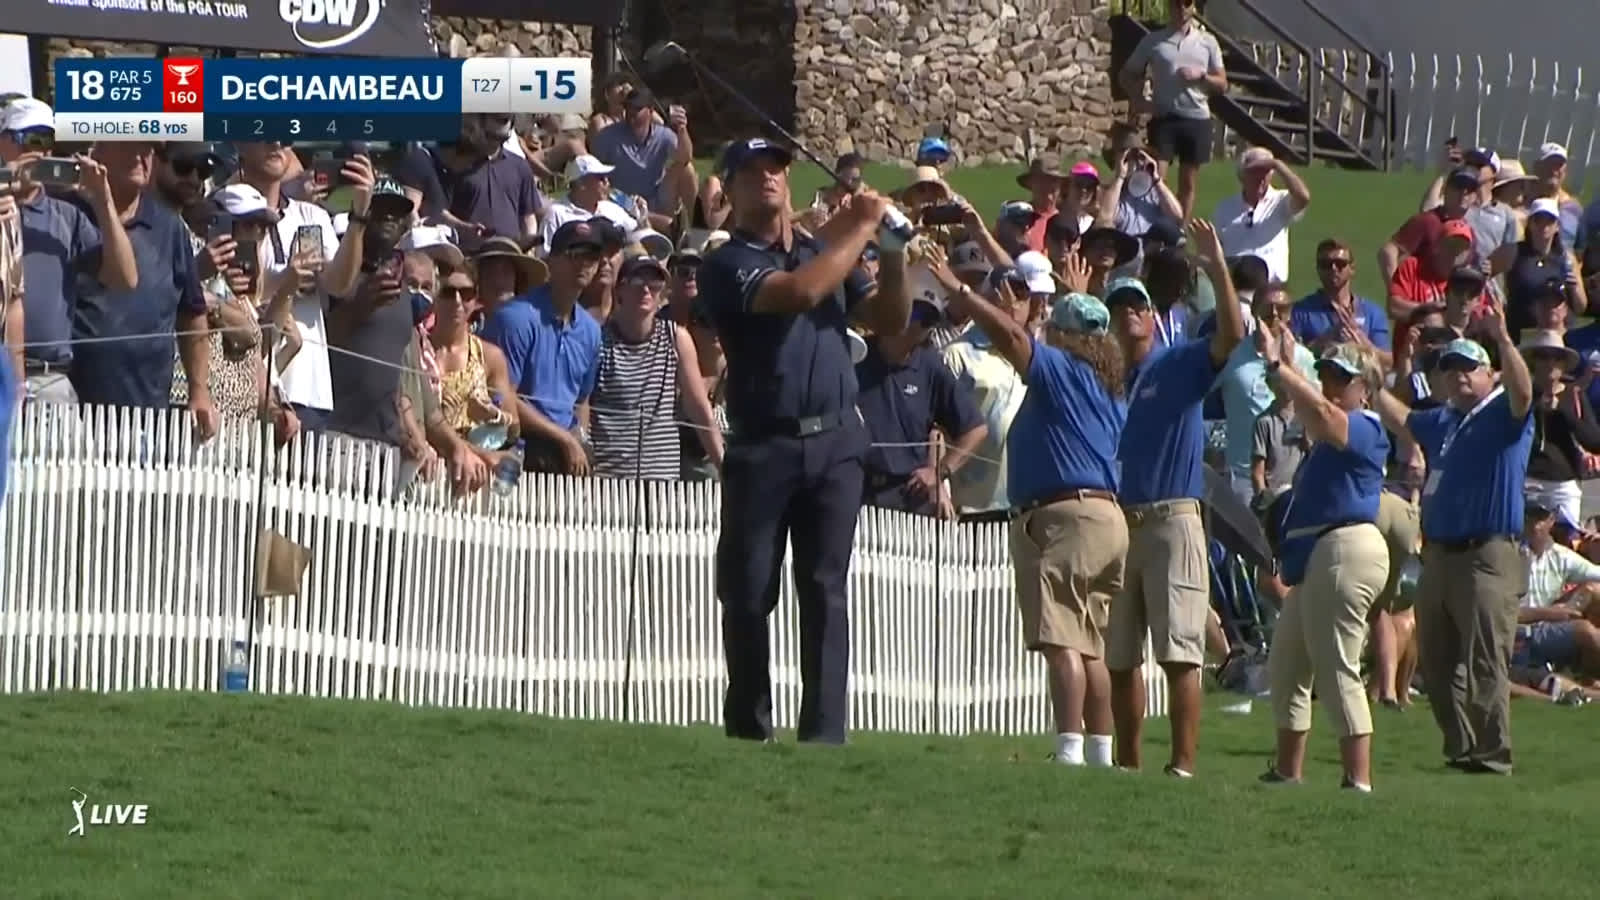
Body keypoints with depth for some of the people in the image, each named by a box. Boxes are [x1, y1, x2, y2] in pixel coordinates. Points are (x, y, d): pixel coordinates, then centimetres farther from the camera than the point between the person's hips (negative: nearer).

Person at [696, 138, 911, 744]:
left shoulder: (826, 251, 18)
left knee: (826, 592, -2)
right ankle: (748, 729, 11)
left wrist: (893, 254, 1)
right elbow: (800, 291, -18)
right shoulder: (728, 264, -1)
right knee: (748, 594, 0)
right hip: (762, 447, -3)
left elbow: (890, 321, 16)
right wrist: (860, 230, -9)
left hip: (835, 443, 3)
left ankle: (824, 733, -5)